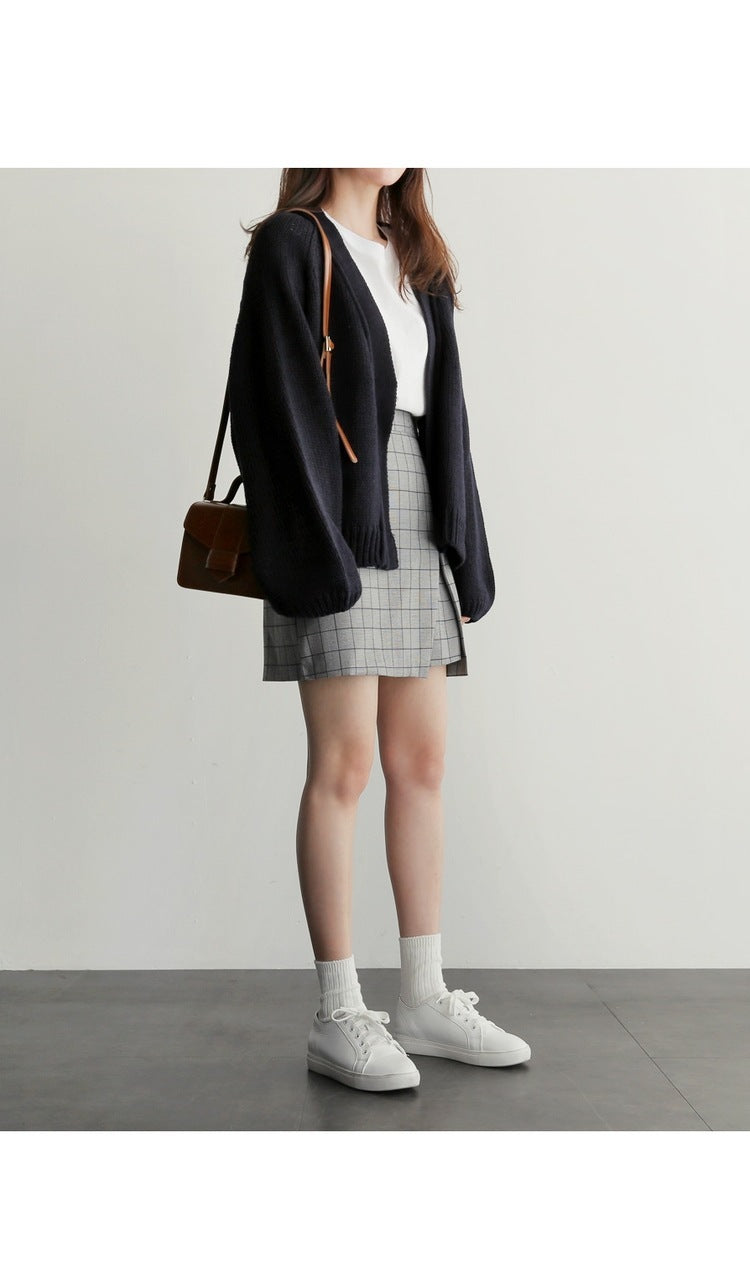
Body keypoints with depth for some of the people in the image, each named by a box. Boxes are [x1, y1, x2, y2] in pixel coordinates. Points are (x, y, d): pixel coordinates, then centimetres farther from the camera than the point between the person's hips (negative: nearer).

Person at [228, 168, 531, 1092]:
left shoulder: (414, 261, 19)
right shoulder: (290, 246, -1)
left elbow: (442, 404, 18)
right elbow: (274, 400, -10)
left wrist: (463, 549, 11)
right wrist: (315, 549, -19)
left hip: (414, 523, 7)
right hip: (338, 523, -7)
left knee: (421, 761, 7)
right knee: (345, 763, -7)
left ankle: (425, 998, 16)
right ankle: (337, 1017, 3)